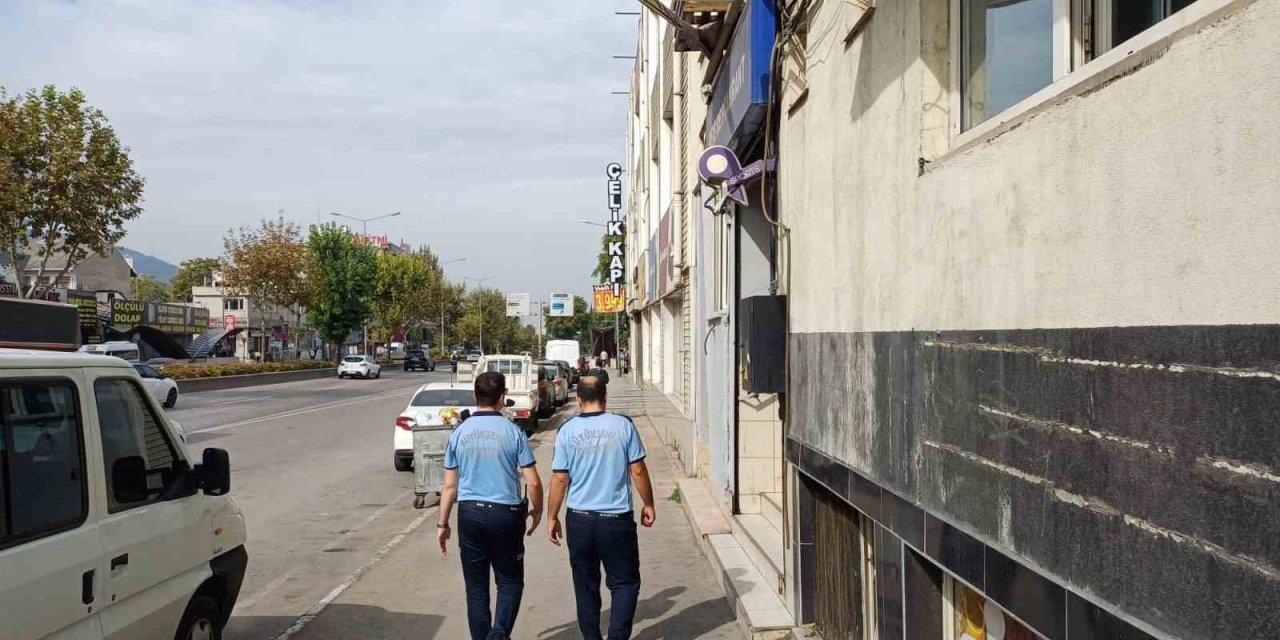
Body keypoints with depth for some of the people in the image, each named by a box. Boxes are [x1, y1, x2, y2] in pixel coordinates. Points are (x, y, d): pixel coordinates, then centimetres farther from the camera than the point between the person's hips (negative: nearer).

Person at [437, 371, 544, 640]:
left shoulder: (459, 433, 0)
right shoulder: (513, 432, -7)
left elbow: (450, 486, 3)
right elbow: (533, 482, -6)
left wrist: (442, 524, 12)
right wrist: (537, 510, 11)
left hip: (469, 513, 2)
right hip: (505, 514, -2)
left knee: (476, 587, 12)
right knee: (510, 581, 12)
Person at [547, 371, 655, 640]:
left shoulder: (567, 431, -4)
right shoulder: (623, 425, -6)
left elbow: (559, 479, -2)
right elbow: (638, 471, -3)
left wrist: (552, 517, 8)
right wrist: (648, 504, 10)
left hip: (579, 519, 2)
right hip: (617, 518, -2)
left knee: (586, 585, 15)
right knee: (625, 582, 10)